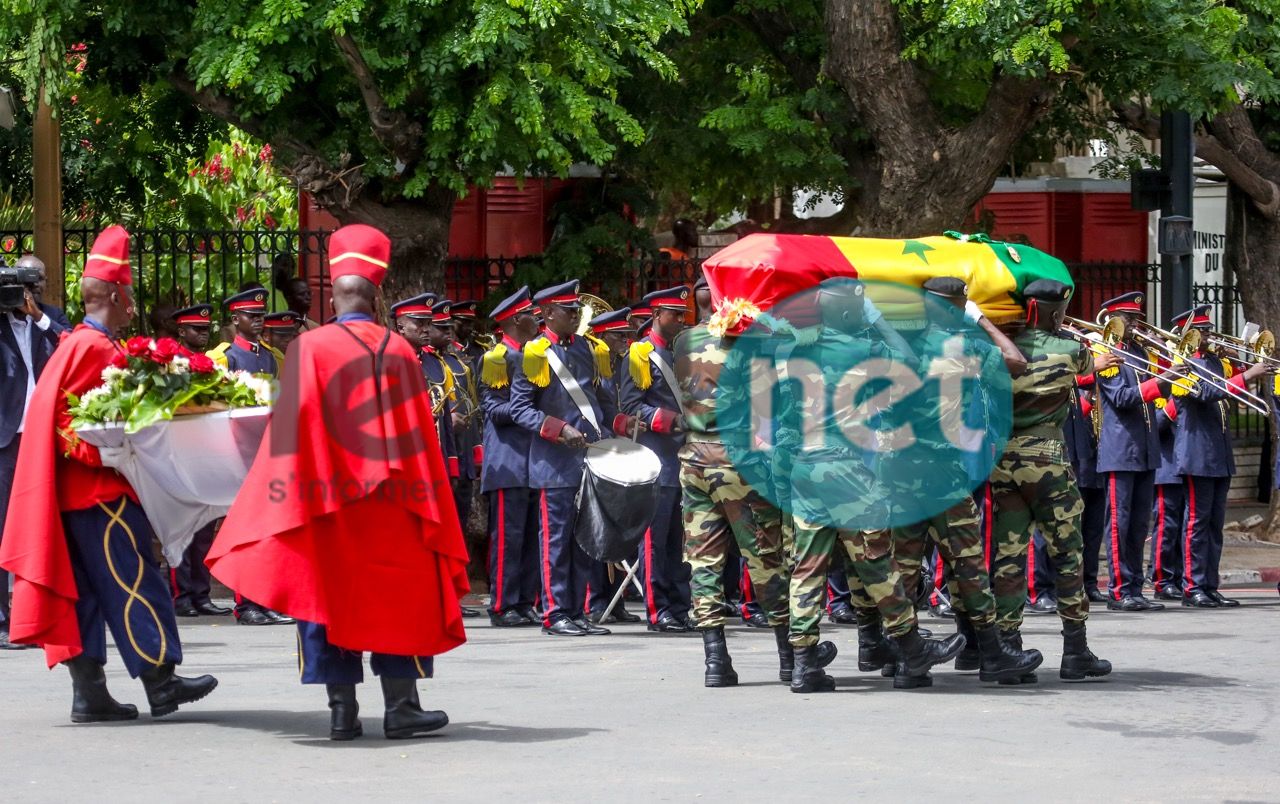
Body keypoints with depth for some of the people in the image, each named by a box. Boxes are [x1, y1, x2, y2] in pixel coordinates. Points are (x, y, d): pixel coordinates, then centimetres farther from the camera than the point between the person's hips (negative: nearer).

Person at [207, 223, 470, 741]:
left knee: (331, 596, 5)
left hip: (329, 502, -1)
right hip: (389, 502, 1)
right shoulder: (399, 350, 0)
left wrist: (291, 499, 0)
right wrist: (424, 500, 12)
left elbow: (292, 428, -8)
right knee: (395, 595, 8)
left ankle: (342, 710, 2)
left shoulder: (311, 348, -7)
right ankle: (400, 707, 5)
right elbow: (419, 435, 3)